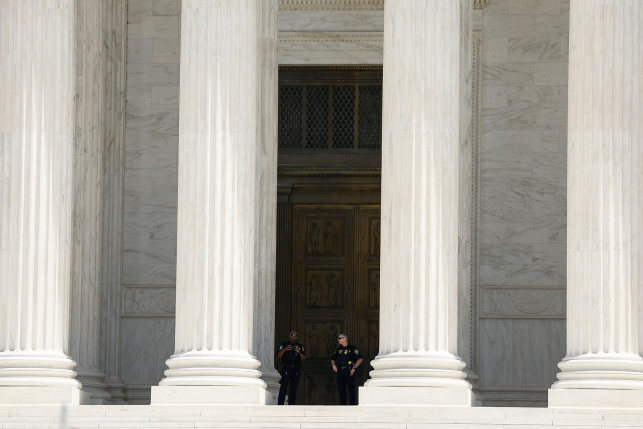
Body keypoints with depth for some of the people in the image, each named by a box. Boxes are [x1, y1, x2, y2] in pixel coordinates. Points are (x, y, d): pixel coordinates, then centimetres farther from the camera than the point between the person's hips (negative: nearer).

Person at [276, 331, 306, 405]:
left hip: (296, 369, 2)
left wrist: (299, 352, -17)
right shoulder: (284, 344, 7)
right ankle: (280, 405, -15)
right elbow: (278, 356, -4)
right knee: (283, 388, -12)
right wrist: (284, 349, -23)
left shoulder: (300, 347, 13)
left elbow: (303, 359, 3)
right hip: (286, 369, -2)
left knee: (294, 389, -1)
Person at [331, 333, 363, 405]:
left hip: (348, 371, -6)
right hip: (340, 371, 6)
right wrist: (334, 365, 9)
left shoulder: (352, 348, -2)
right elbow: (333, 359, 29)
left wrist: (354, 368, -13)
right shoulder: (339, 349, 16)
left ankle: (353, 404, -2)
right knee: (341, 389, 7)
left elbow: (360, 359, -7)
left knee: (351, 389, -6)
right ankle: (342, 404, 13)